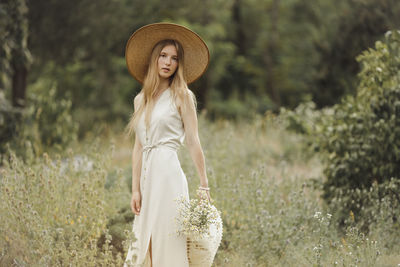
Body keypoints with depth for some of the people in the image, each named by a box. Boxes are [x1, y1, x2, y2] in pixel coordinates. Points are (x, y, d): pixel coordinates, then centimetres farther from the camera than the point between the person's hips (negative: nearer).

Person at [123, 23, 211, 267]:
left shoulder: (182, 96, 2)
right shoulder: (141, 100, 16)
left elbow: (193, 143, -3)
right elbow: (138, 148, 14)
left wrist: (204, 186, -6)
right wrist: (135, 189, 7)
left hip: (168, 173, -5)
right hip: (147, 174, 5)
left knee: (168, 241, -9)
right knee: (144, 244, 3)